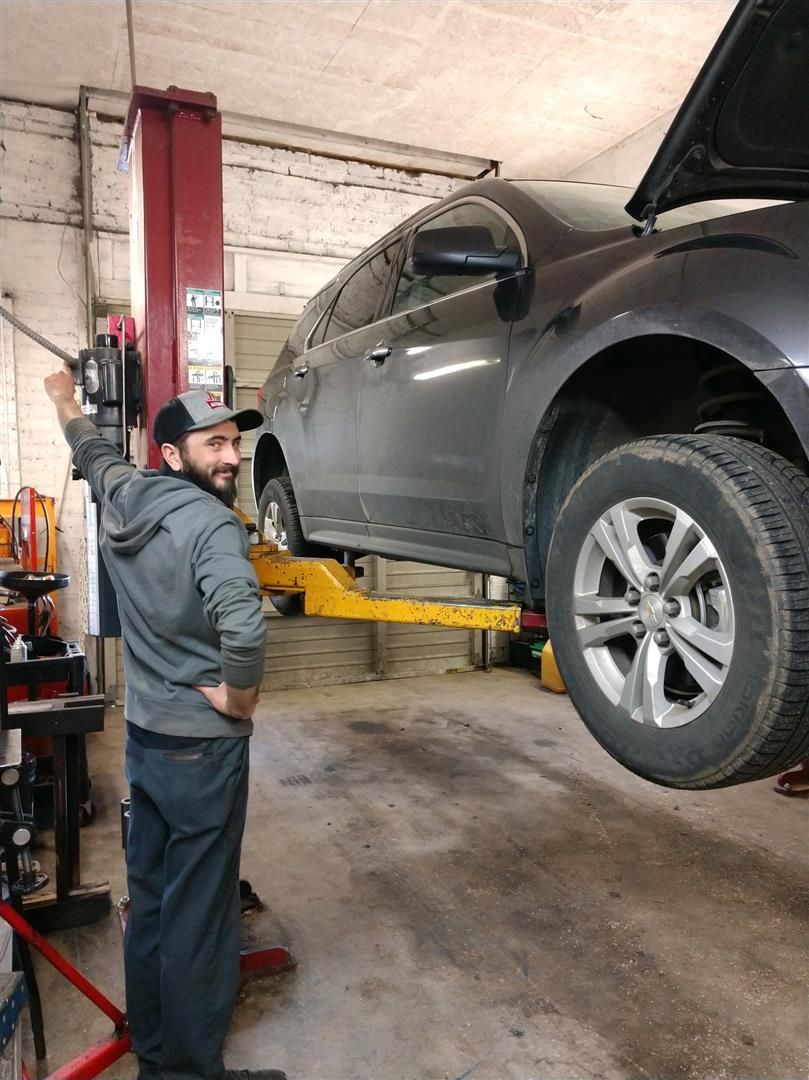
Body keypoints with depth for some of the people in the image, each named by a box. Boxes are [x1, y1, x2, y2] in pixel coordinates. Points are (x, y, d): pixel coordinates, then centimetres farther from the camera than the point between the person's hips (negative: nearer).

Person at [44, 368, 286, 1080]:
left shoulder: (122, 498, 0)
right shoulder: (209, 522, -22)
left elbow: (95, 454, 24)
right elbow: (244, 628, -40)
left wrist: (65, 402, 45)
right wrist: (238, 699, -20)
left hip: (144, 735, 8)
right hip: (202, 746, -8)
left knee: (150, 899, 21)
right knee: (199, 913, 7)